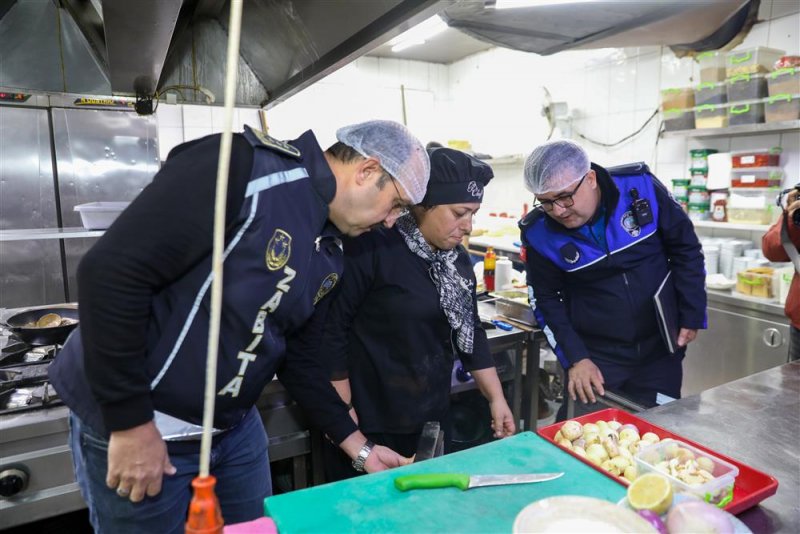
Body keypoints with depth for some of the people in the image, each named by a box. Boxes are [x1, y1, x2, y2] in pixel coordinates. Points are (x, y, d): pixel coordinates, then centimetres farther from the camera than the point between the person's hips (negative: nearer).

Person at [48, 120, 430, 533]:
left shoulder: (331, 250, 2)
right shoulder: (244, 167, -24)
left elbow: (296, 354, 9)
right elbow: (111, 271, -26)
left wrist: (359, 447, 8)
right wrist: (132, 425, -22)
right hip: (127, 421, -7)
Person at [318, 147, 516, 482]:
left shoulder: (456, 256, 3)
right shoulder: (372, 247, -20)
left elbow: (470, 331, 10)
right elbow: (332, 327, -17)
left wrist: (496, 398, 7)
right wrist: (342, 409, -14)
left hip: (431, 415, 7)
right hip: (369, 419, -6)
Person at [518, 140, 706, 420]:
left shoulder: (640, 186, -14)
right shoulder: (539, 232, -15)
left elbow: (685, 248, -1)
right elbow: (545, 299, -5)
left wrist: (692, 316, 0)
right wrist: (575, 358, -11)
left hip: (660, 351, 2)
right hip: (593, 358, -1)